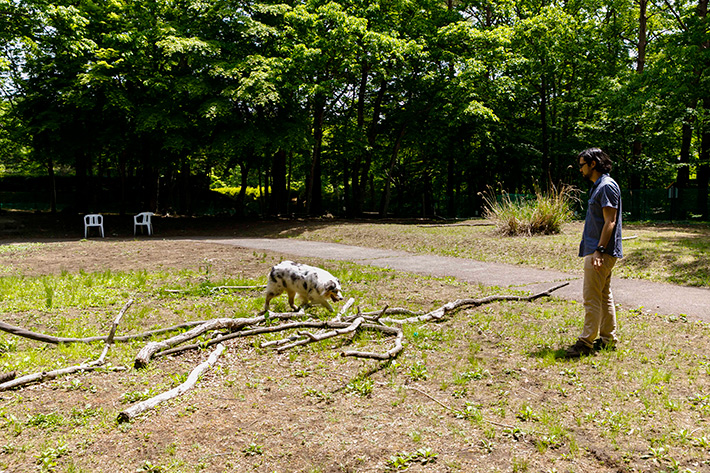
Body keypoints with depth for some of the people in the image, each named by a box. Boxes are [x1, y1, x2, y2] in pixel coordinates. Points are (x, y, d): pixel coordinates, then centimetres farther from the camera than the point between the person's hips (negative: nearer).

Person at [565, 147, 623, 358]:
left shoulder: (607, 186, -14)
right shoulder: (598, 186, 17)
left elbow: (610, 221, -20)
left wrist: (599, 251, -24)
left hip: (602, 252, -11)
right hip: (598, 251, 11)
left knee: (591, 297, -8)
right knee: (604, 295, 14)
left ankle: (586, 342, -4)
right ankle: (608, 339, 22)